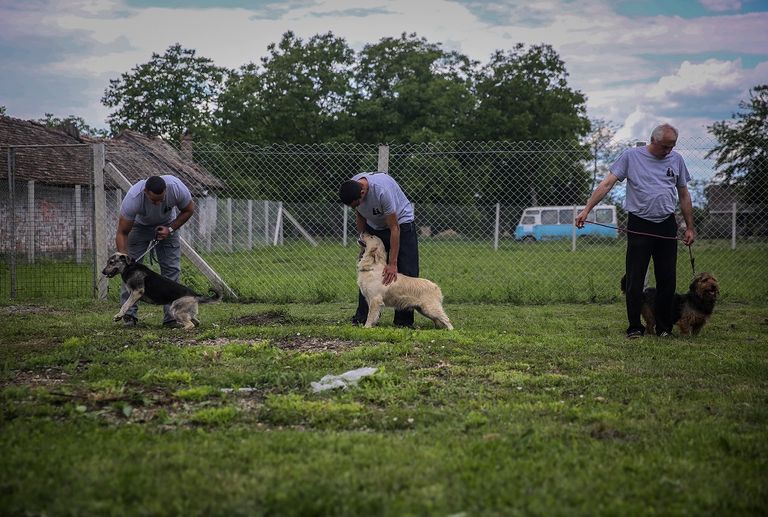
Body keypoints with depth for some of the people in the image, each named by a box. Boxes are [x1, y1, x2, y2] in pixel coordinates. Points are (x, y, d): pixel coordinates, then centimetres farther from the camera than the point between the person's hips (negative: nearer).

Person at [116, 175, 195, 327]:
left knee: (171, 268, -7)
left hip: (167, 225, 2)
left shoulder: (176, 187, -35)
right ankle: (129, 314, -6)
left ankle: (171, 316, -4)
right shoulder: (133, 198, -39)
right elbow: (122, 233, -29)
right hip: (140, 226, -1)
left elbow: (188, 210, -12)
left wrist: (170, 229, -22)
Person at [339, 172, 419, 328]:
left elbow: (394, 229, -33)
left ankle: (403, 321, -7)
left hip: (401, 222, -6)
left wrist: (392, 264, -32)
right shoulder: (351, 188, -19)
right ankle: (362, 318, 2)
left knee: (405, 272, -11)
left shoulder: (382, 191, -38)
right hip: (374, 226, 6)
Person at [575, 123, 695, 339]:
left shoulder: (676, 160, 8)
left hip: (667, 227, 3)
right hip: (639, 226, -3)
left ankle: (664, 328, 16)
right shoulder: (631, 156, -2)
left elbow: (684, 195, 15)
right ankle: (634, 327, 7)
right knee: (635, 280, -2)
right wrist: (586, 210, -14)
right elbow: (607, 184, -5)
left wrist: (690, 227, 12)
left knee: (667, 280, 5)